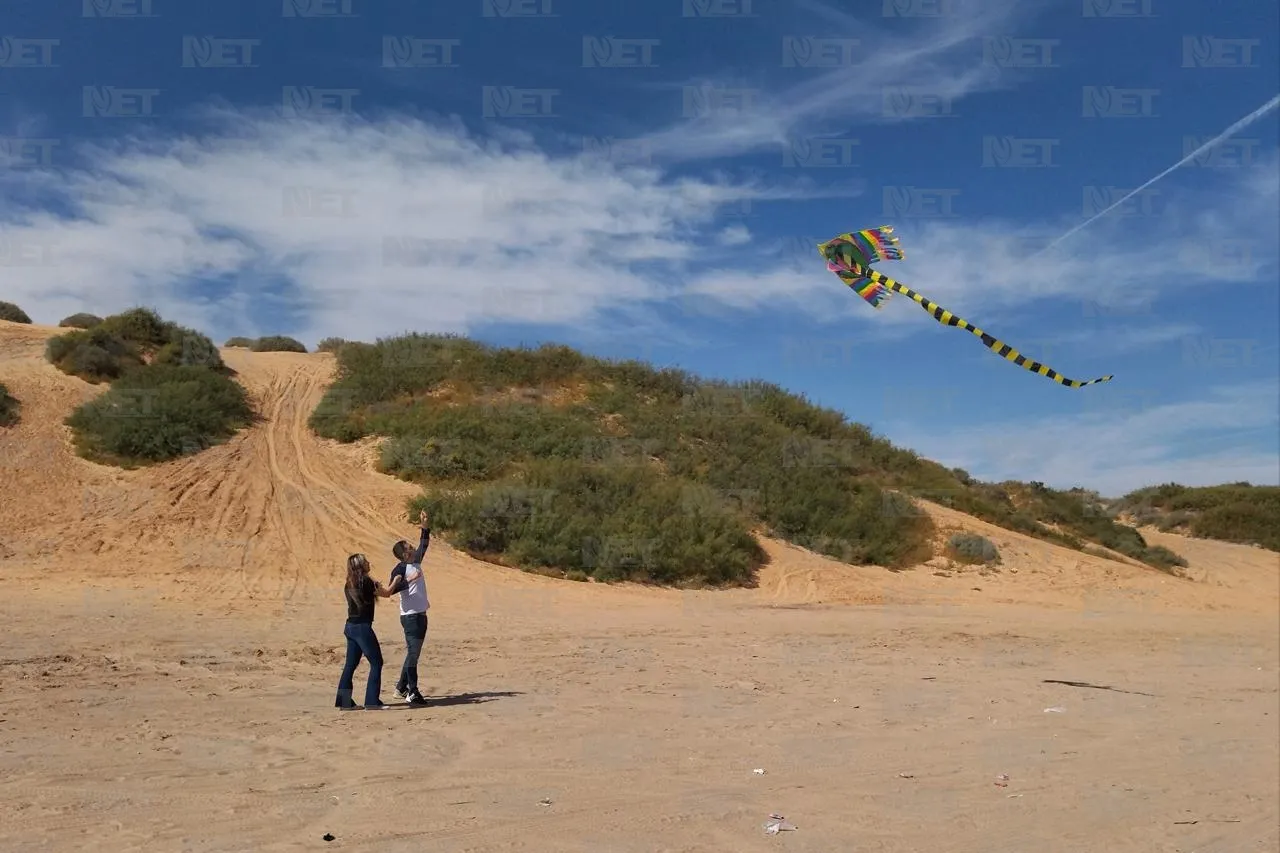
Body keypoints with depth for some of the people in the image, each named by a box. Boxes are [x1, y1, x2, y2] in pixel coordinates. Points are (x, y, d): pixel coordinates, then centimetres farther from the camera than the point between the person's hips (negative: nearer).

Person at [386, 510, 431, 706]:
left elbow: (424, 545, 23)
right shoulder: (400, 569, -11)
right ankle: (412, 692, -5)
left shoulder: (416, 563, 13)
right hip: (410, 616, -9)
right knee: (413, 653, -8)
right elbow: (391, 590, -22)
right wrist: (409, 580, -27)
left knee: (413, 653, 13)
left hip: (420, 615, 9)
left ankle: (401, 688, 21)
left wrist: (425, 527, 15)